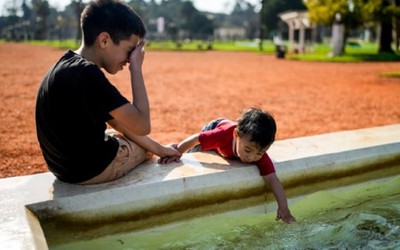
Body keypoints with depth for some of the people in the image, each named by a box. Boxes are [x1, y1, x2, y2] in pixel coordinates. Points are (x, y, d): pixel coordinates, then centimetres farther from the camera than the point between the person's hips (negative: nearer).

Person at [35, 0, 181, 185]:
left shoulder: (69, 66, 3)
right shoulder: (86, 74, -28)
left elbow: (114, 120, 8)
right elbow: (142, 125, -27)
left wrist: (157, 148, 7)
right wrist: (136, 68, -18)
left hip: (66, 161, 9)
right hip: (89, 167, -9)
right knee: (145, 147, 18)